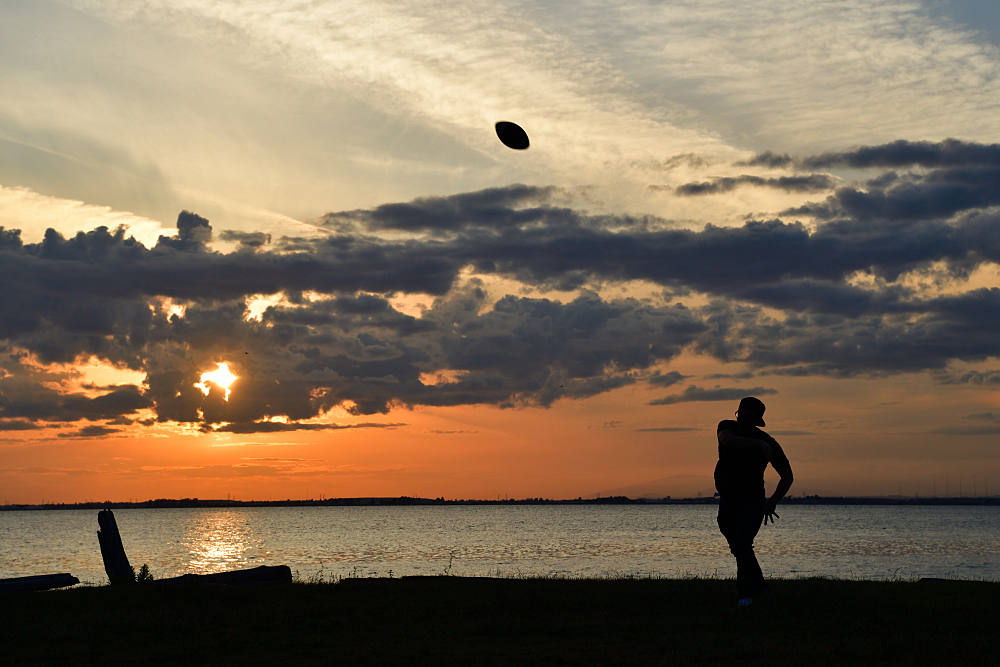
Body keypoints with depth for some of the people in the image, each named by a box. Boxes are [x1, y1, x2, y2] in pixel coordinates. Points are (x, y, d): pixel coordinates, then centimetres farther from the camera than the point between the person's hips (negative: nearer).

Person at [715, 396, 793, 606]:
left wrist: (772, 502, -13)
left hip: (752, 503, -4)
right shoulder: (727, 427, -10)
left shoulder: (769, 444, -14)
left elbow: (787, 477, -2)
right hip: (727, 501, 4)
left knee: (742, 546, -23)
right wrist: (757, 444, -49)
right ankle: (760, 588, 34)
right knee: (739, 548, 15)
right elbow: (728, 441, -37)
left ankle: (746, 593, -15)